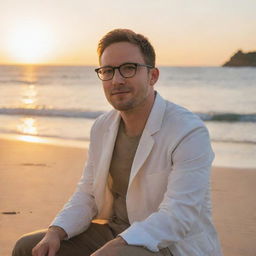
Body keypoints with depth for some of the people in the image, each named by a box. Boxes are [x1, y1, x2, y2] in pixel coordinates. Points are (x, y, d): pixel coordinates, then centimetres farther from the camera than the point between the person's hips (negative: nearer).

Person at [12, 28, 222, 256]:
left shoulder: (190, 132, -19)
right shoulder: (102, 127, 5)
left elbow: (177, 217, -25)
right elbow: (87, 195, 9)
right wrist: (55, 232, -10)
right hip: (114, 233, 7)